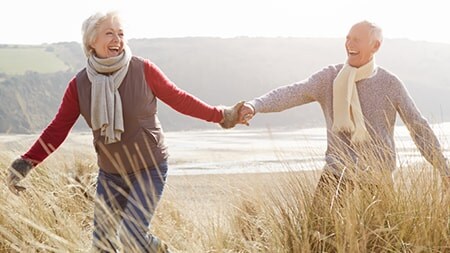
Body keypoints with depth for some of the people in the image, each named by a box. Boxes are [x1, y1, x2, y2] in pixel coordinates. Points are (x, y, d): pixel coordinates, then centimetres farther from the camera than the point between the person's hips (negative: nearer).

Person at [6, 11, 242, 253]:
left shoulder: (143, 70, -13)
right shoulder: (79, 84, -6)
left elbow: (178, 99, -2)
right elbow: (58, 129, -5)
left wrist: (221, 115, 2)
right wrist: (26, 162, -16)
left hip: (149, 169, -4)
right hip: (109, 173, 4)